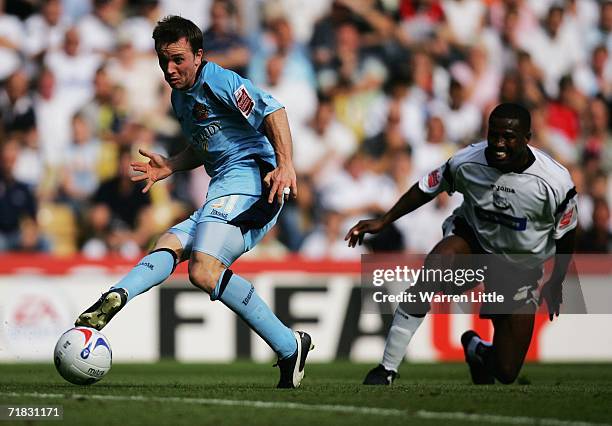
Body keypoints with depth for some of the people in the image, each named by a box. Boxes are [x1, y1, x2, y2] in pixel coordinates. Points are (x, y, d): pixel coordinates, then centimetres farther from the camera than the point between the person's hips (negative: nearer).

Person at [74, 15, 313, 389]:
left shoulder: (217, 81, -6)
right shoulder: (181, 97, 24)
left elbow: (273, 112, -17)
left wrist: (286, 165, -30)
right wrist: (169, 167, 23)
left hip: (250, 175, -11)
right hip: (225, 195, 11)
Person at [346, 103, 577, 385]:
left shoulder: (555, 182, -23)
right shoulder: (468, 162, -19)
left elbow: (565, 235, -5)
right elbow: (427, 188, 1)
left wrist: (555, 286, 6)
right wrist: (383, 222, -1)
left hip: (520, 269, 0)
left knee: (506, 372, -1)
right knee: (435, 265, -38)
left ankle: (476, 349, 41)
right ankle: (387, 368, -32)